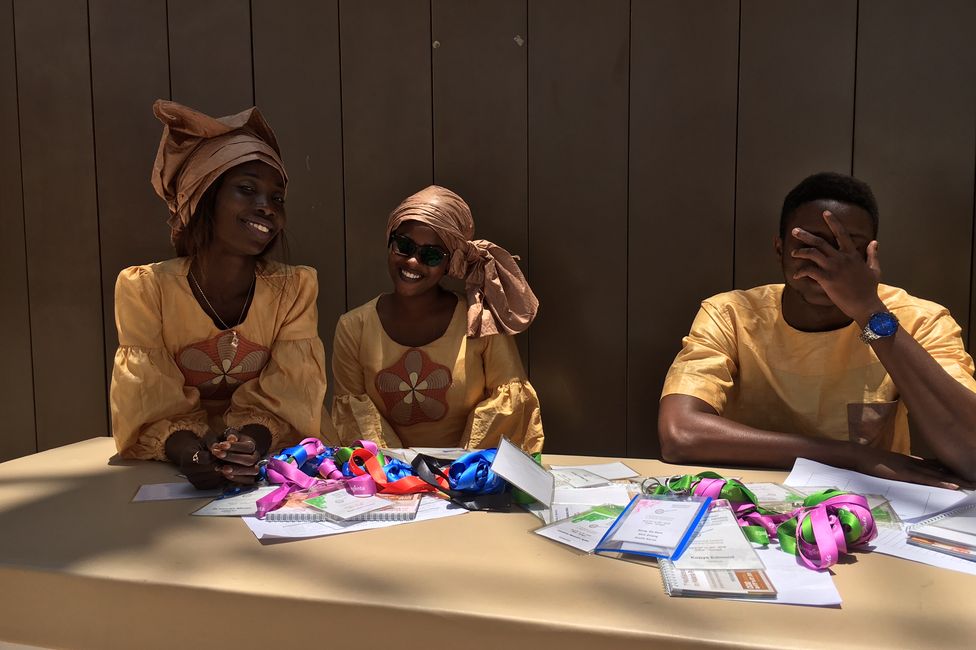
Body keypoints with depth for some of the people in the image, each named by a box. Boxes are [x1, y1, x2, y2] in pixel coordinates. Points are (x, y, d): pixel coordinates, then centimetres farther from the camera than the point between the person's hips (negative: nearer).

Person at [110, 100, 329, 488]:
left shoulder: (294, 289, -3)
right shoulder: (144, 288, -5)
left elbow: (286, 402, -7)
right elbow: (151, 411, -8)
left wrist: (251, 442, -28)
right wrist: (189, 450, -28)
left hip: (270, 467, 1)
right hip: (171, 475, 0)